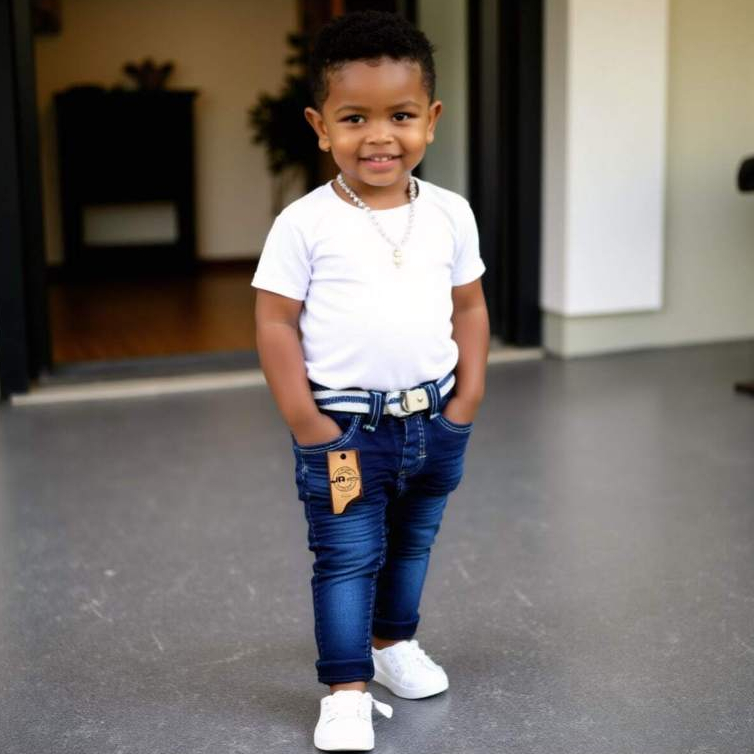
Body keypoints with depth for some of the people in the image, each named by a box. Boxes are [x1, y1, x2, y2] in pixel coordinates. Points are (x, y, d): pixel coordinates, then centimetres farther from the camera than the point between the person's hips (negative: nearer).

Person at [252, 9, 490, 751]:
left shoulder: (450, 214, 0)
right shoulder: (304, 223, -12)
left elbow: (469, 306, 8)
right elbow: (275, 323, -10)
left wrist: (468, 397, 2)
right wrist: (303, 421, -13)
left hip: (434, 420, 5)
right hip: (345, 425, -4)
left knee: (412, 544, 20)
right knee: (348, 558, -1)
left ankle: (393, 642, 42)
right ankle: (345, 690, 11)